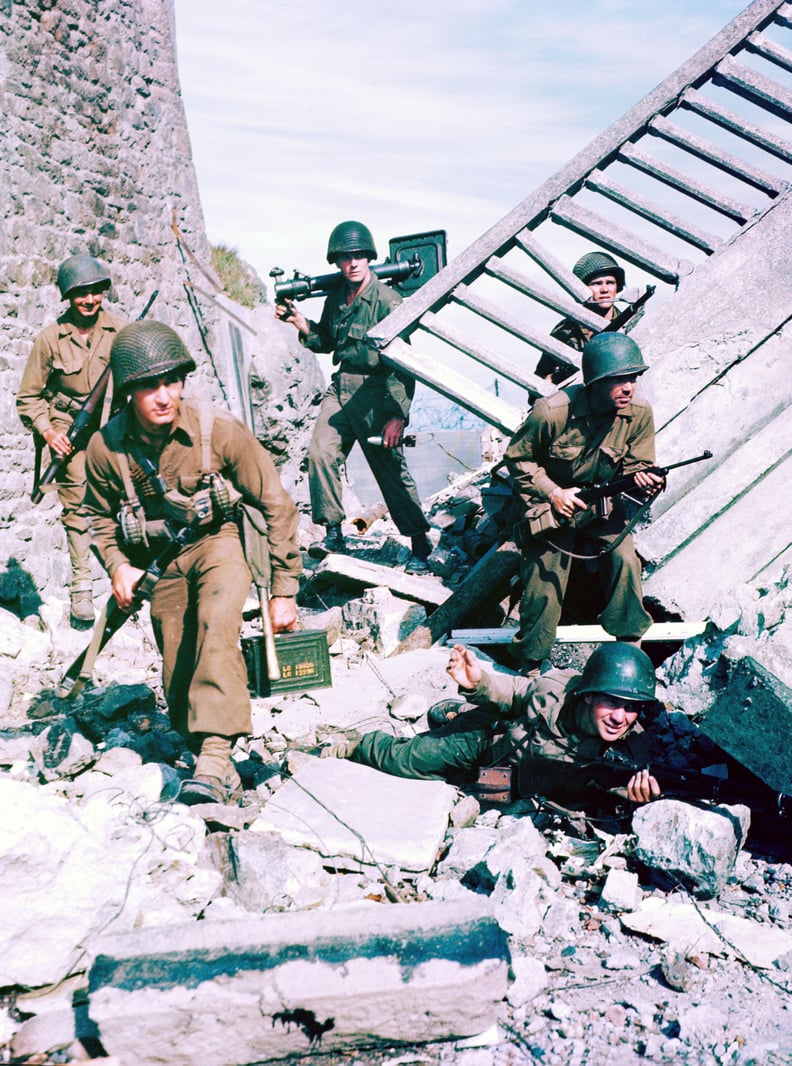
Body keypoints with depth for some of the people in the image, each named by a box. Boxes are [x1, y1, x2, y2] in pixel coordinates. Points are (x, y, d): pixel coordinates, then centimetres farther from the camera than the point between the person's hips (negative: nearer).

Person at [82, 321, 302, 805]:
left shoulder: (220, 430, -23)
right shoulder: (106, 447, -15)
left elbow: (277, 506, -15)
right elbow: (100, 515, 8)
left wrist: (284, 591, -14)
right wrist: (117, 565, -10)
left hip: (221, 540, -3)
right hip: (160, 557, 3)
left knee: (217, 625, -33)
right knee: (179, 682, 4)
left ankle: (214, 755, -35)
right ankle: (220, 771, 26)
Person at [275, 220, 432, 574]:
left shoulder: (387, 300, -12)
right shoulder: (335, 298, 9)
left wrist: (398, 415, -19)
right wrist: (298, 321, 6)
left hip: (375, 393, -6)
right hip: (340, 387, 7)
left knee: (392, 470, -3)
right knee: (320, 452, -7)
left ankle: (420, 545, 7)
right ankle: (333, 532, 7)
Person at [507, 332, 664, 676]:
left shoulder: (639, 413, -14)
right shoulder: (551, 412, -24)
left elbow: (636, 466, -4)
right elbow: (518, 458, -10)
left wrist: (641, 480, -28)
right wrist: (553, 493, -19)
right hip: (552, 503, -2)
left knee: (625, 560, -19)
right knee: (543, 584, -3)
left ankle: (630, 647, 2)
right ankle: (531, 664, 20)